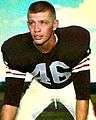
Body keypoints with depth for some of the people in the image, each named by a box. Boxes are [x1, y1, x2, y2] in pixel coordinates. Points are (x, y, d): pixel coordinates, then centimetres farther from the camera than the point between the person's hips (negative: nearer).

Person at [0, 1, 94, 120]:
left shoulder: (76, 40, -34)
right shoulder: (16, 49, -29)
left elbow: (82, 92, -32)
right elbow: (12, 96, -26)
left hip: (70, 85, -1)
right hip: (40, 87, 1)